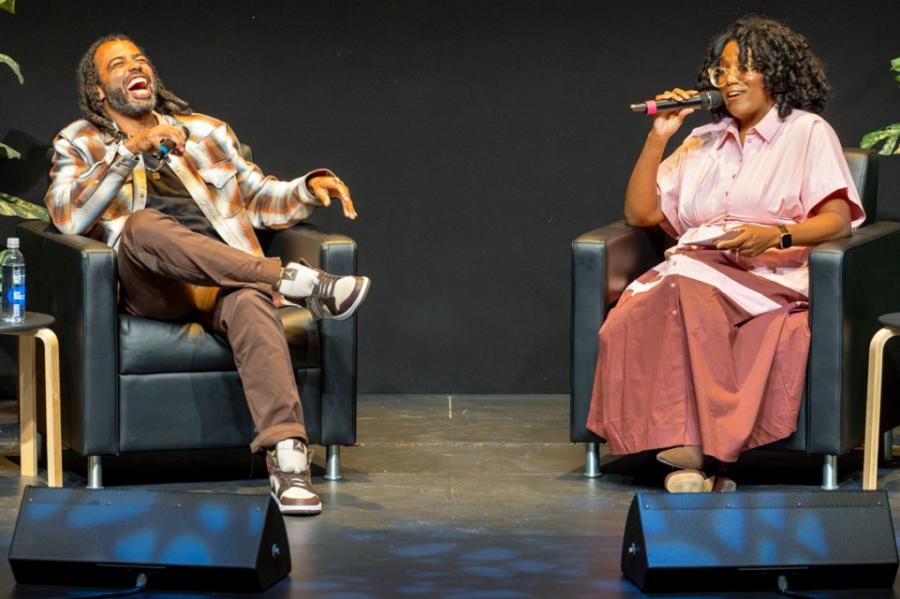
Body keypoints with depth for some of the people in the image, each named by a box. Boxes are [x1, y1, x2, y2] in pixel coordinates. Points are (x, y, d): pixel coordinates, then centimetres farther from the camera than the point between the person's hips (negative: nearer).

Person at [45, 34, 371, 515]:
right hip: (152, 288, -1)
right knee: (143, 225, -37)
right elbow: (68, 216, -3)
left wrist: (311, 187, 5)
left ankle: (288, 457, -53)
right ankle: (293, 281, -35)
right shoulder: (78, 144, 16)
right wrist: (130, 149, -13)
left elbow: (260, 199, 27)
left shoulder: (206, 131, 26)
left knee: (250, 301, -37)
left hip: (225, 283, 2)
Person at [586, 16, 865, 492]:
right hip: (695, 270, 5)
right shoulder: (702, 143, 27)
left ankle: (695, 451, -41)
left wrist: (776, 236, -20)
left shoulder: (807, 132, 12)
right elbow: (639, 213, 22)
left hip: (772, 277, -4)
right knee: (633, 318, -32)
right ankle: (697, 454, -40)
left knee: (688, 286, -38)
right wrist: (658, 136, 14)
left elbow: (837, 219, -1)